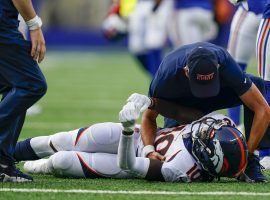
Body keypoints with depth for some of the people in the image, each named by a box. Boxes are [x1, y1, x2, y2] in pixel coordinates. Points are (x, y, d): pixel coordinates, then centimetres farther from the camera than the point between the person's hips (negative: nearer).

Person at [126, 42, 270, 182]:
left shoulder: (227, 66, -41)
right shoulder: (167, 76, -39)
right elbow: (149, 117, -21)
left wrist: (247, 154, -39)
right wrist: (150, 150, -39)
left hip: (221, 94, 0)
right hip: (181, 103, 0)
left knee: (257, 85, -30)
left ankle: (252, 162, -24)